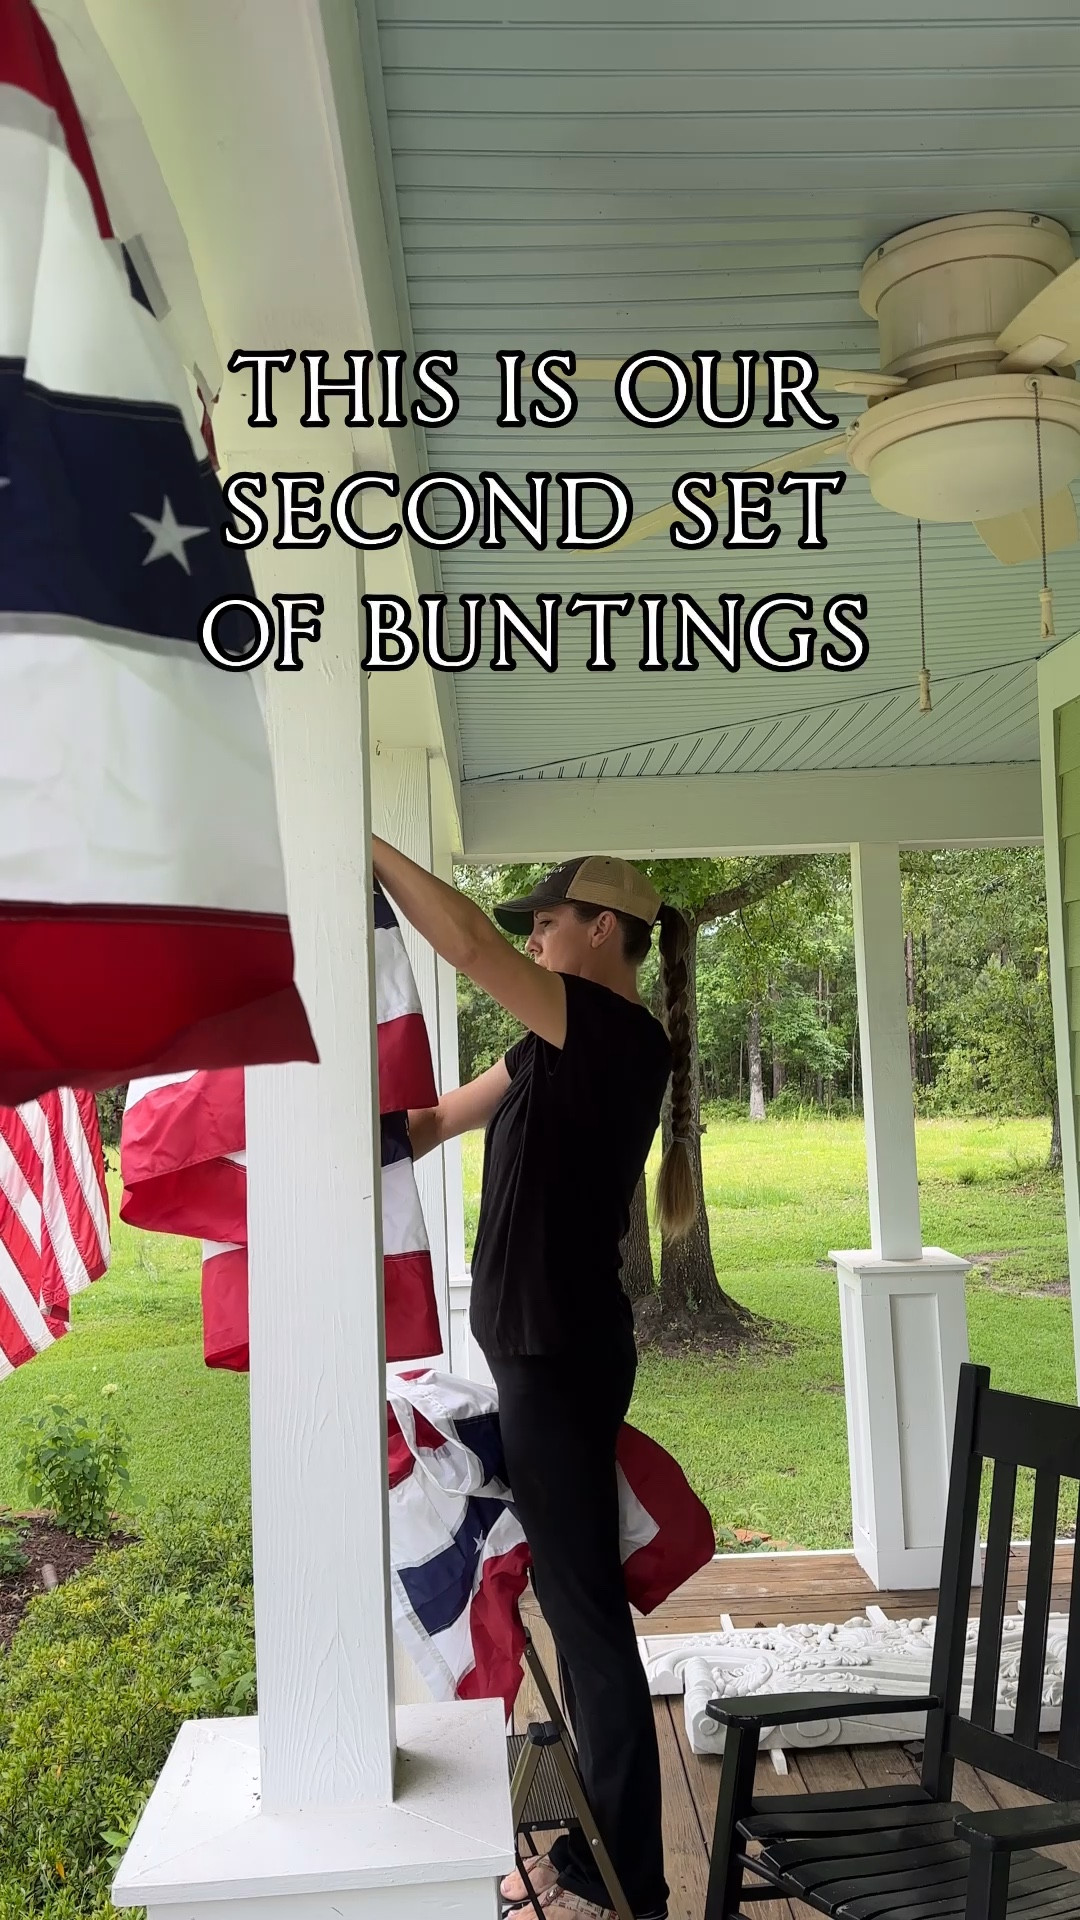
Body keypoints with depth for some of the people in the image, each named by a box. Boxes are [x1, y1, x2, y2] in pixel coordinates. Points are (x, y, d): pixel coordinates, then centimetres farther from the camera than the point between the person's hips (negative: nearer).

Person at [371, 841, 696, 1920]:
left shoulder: (621, 1036, -16)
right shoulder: (568, 1048, 12)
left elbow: (471, 949, -25)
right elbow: (441, 1120, 19)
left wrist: (367, 845, -16)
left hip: (562, 1355, -10)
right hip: (541, 1348, 10)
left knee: (586, 1606, 0)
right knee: (573, 1597, 17)